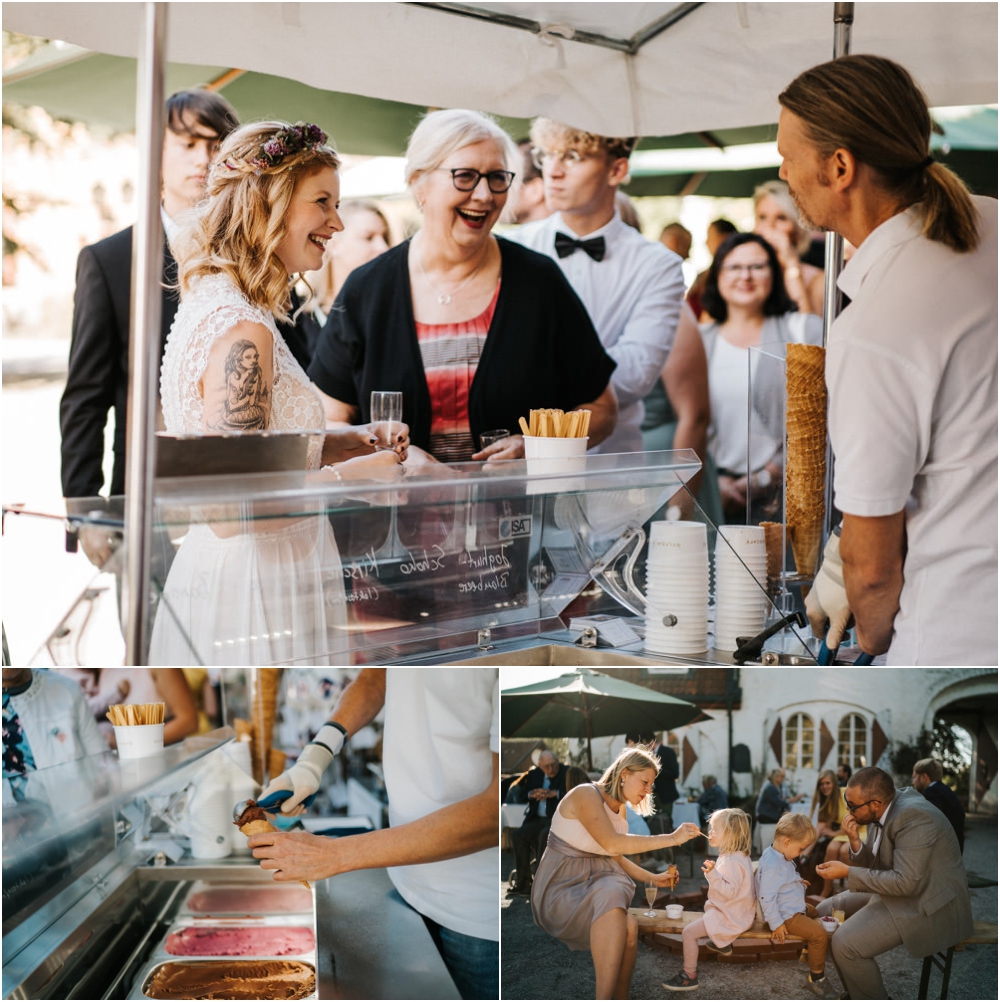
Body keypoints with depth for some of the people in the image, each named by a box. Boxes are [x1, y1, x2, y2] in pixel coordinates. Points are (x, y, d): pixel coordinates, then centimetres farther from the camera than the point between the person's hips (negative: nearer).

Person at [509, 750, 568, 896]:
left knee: (544, 835, -34)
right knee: (517, 834, -19)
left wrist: (554, 793, -19)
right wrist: (532, 794, -9)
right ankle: (524, 881, -17)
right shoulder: (534, 774, 13)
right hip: (538, 819, 5)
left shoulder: (566, 773, -1)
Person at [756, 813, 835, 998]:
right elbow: (766, 898, -30)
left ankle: (809, 951, 56)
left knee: (814, 912, 34)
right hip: (786, 916, -12)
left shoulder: (780, 856, 3)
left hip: (795, 908, 12)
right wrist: (776, 924, -25)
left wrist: (797, 882, 14)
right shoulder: (772, 865, -31)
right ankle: (816, 978, -7)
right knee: (819, 933, -20)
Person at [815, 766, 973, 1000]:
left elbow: (906, 882, -30)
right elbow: (874, 866, 9)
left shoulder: (913, 816, -27)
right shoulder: (882, 810, 1)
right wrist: (855, 841, -12)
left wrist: (847, 872, -24)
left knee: (844, 945, -22)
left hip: (931, 907, -10)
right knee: (826, 911, 12)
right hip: (899, 891, 10)